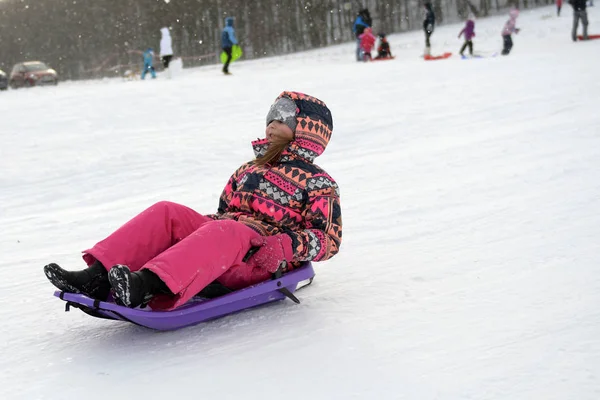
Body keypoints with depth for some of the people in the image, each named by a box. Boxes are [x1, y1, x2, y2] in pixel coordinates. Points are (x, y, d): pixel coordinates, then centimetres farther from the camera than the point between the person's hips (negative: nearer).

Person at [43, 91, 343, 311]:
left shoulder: (319, 184, 10)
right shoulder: (250, 170, 31)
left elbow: (329, 239, -1)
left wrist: (287, 245, -19)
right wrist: (199, 227, 9)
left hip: (261, 257, -6)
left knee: (225, 231, -38)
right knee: (166, 213, -16)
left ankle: (146, 286, -62)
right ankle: (97, 276, -34)